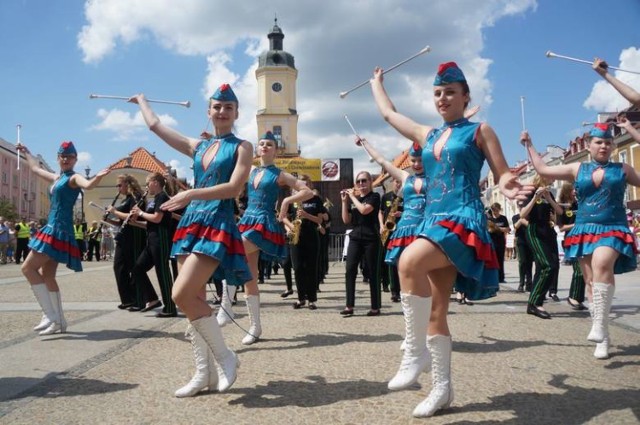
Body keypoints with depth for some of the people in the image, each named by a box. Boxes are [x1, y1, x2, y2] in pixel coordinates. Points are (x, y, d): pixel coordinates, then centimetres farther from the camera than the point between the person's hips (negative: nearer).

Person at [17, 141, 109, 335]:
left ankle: (51, 316, -15)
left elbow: (88, 185, -29)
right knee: (47, 276, 10)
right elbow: (36, 168, 39)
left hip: (60, 229, -9)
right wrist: (26, 152, 52)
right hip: (53, 228, 9)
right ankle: (59, 320, 16)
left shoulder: (74, 178, -5)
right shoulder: (56, 178, 19)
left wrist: (98, 177, -50)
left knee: (28, 268, -14)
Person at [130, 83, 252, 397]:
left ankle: (225, 357, -3)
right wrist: (142, 100, 42)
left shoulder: (242, 147, 1)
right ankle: (205, 373, 13)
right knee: (194, 298, 4)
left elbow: (234, 188, -13)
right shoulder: (197, 146, 16)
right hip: (191, 223, 6)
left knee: (182, 294, -19)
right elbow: (155, 125, 27)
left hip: (218, 225, -6)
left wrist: (192, 194, -21)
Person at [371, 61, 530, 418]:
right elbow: (389, 113, 34)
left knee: (409, 262, -34)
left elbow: (503, 174, 1)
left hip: (464, 220, -7)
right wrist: (377, 82, 46)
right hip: (433, 221, 7)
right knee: (436, 312, 4)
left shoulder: (479, 131, 5)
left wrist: (508, 187, -22)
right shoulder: (427, 134, 20)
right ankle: (442, 388, 14)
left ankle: (414, 353, -21)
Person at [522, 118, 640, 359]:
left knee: (601, 264, -33)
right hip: (585, 231, 3)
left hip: (613, 230, -3)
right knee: (591, 282, 0)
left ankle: (599, 325, -30)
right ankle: (603, 338, 8)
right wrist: (529, 145, 19)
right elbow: (542, 169, 16)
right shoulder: (577, 169, 12)